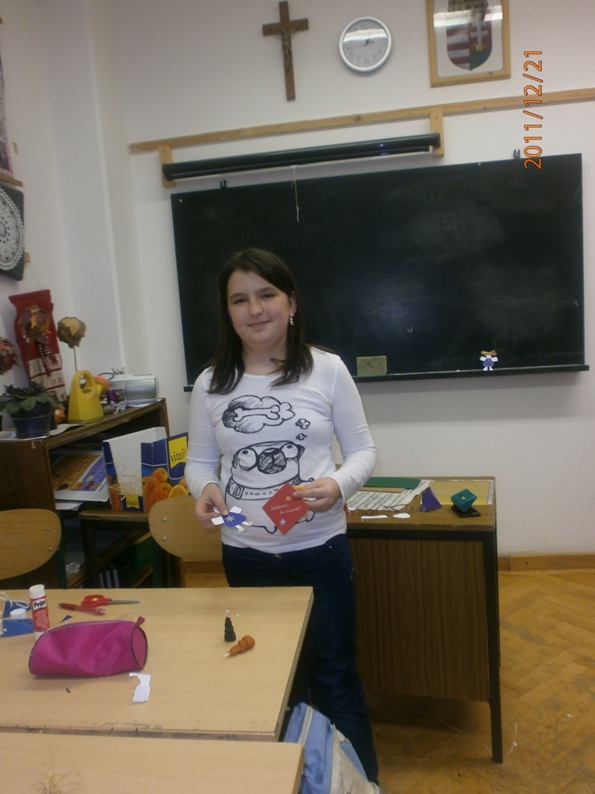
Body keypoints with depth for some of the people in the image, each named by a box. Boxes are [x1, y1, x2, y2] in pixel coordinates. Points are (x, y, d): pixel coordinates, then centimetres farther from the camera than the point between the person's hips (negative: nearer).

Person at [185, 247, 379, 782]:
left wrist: (338, 484, -22)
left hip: (320, 549, -2)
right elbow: (199, 461, 7)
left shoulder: (327, 370, -7)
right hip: (245, 555, 2)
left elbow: (363, 450, -1)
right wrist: (205, 488, -15)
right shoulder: (210, 384, -2)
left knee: (334, 679, 12)